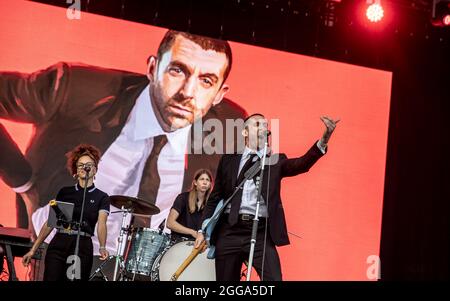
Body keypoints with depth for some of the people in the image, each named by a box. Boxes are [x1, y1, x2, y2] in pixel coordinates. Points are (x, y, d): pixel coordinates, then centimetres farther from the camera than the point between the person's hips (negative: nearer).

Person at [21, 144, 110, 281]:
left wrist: (102, 247, -30)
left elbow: (101, 224, -10)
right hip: (58, 244, 2)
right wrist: (33, 249, 5)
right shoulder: (65, 192, 12)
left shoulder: (101, 197, 5)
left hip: (82, 248, -1)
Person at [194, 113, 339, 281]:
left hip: (261, 234, -1)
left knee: (273, 279, -14)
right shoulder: (229, 160, 13)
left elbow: (301, 164, -9)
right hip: (229, 231, 1)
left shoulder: (275, 160, 10)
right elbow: (215, 197, 15)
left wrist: (323, 141, -25)